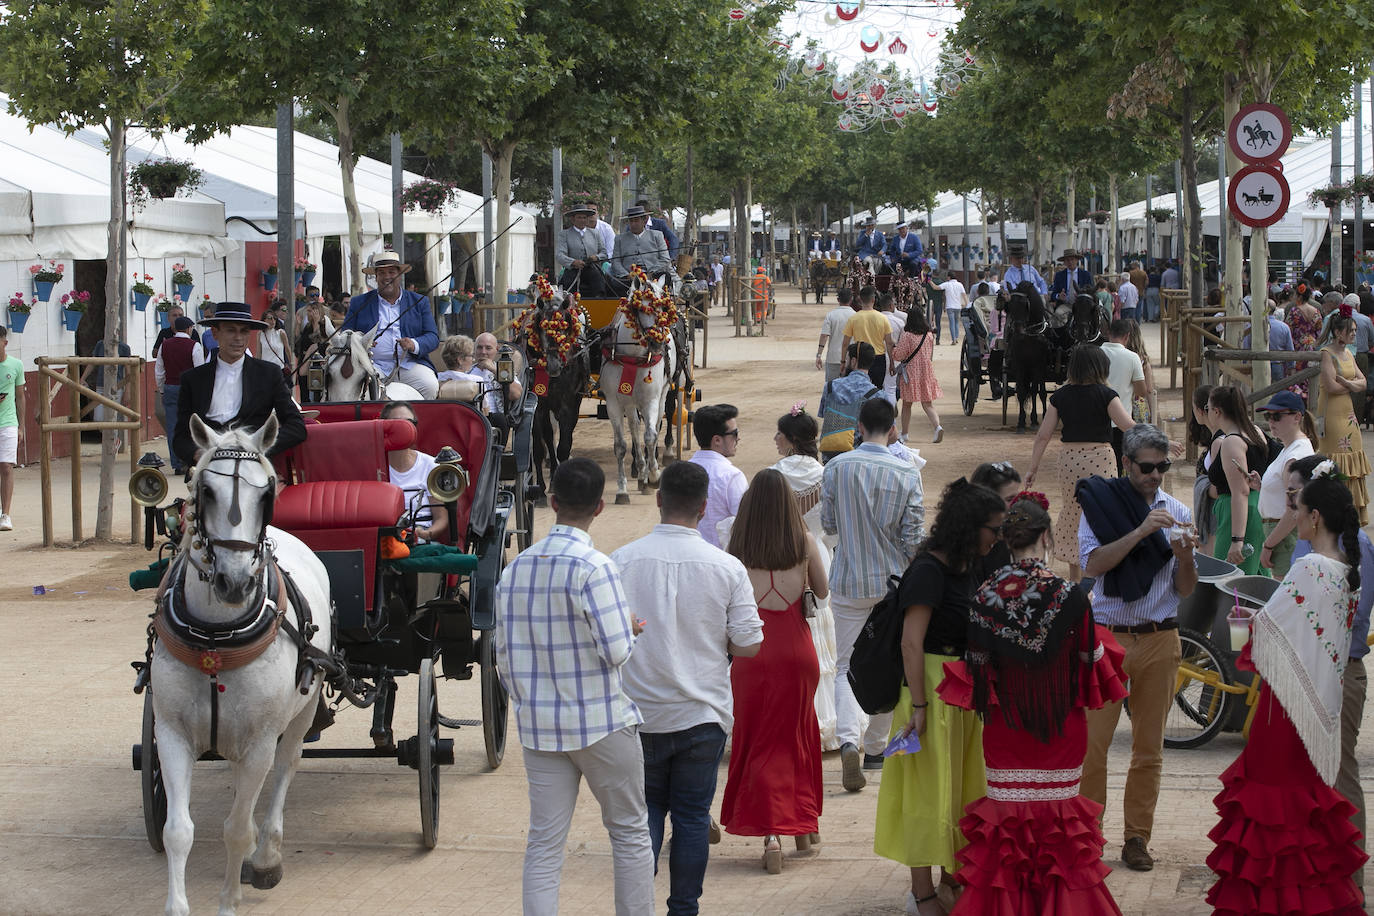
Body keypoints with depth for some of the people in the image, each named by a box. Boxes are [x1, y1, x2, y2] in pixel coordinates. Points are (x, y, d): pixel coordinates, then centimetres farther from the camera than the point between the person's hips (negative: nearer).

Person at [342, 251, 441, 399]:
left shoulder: (419, 302, 16)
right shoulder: (358, 303, 16)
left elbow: (433, 336, 9)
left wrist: (414, 345, -14)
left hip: (409, 363, 1)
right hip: (375, 364, -1)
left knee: (430, 386, -28)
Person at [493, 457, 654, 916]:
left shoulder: (516, 568, 2)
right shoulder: (593, 567, -16)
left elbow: (504, 656, 8)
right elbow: (617, 651, -18)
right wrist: (631, 629, 3)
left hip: (539, 726, 5)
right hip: (602, 723, -5)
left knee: (544, 843, 6)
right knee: (629, 831, 11)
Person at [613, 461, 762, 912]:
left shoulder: (621, 561, -10)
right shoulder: (727, 568, -9)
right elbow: (749, 645, -7)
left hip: (641, 714, 1)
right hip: (703, 714, 0)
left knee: (646, 809, 15)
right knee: (692, 815, 11)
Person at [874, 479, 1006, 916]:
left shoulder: (968, 568, 10)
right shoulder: (929, 570, -17)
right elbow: (911, 643, -20)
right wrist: (918, 705, -22)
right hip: (932, 685, -9)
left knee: (965, 782, 16)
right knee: (930, 788, -2)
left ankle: (954, 873, 31)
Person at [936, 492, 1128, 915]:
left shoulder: (984, 597, -7)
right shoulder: (1068, 595, -14)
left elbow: (977, 669, 0)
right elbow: (1092, 662, -3)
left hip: (1004, 732, 2)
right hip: (1060, 731, -2)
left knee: (1005, 827, 9)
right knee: (1058, 817, 9)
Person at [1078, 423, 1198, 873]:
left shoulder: (1176, 512, 9)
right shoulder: (1100, 503, 0)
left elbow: (1185, 590, 7)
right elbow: (1093, 564, -14)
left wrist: (1184, 556, -13)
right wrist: (1140, 532, -22)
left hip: (1159, 639, 3)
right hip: (1108, 637, -3)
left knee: (1149, 747, 6)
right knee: (1091, 742, -5)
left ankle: (1137, 838, 14)